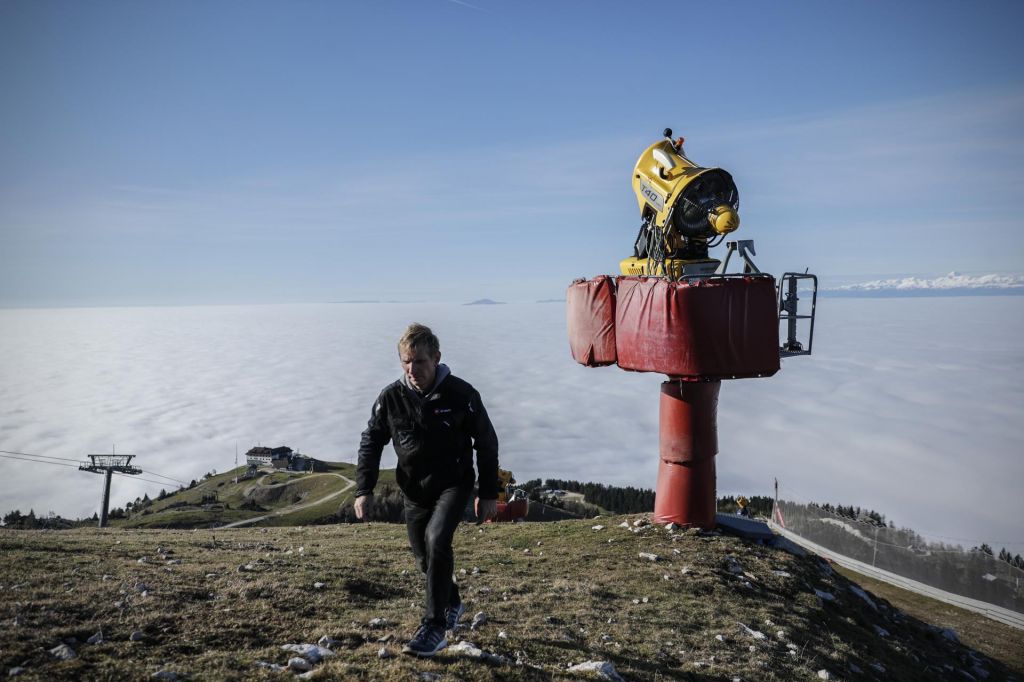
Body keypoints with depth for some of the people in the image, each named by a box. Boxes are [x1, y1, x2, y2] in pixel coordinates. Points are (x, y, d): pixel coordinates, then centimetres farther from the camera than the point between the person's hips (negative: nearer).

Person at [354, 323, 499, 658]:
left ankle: (434, 628, -16)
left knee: (437, 539, -26)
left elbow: (486, 442, -5)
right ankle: (451, 602, 43)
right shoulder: (391, 397, -9)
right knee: (424, 555, 12)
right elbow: (370, 443, 3)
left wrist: (489, 494, -4)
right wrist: (364, 490, -6)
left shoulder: (461, 394, -15)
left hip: (454, 483, -4)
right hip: (415, 489, 4)